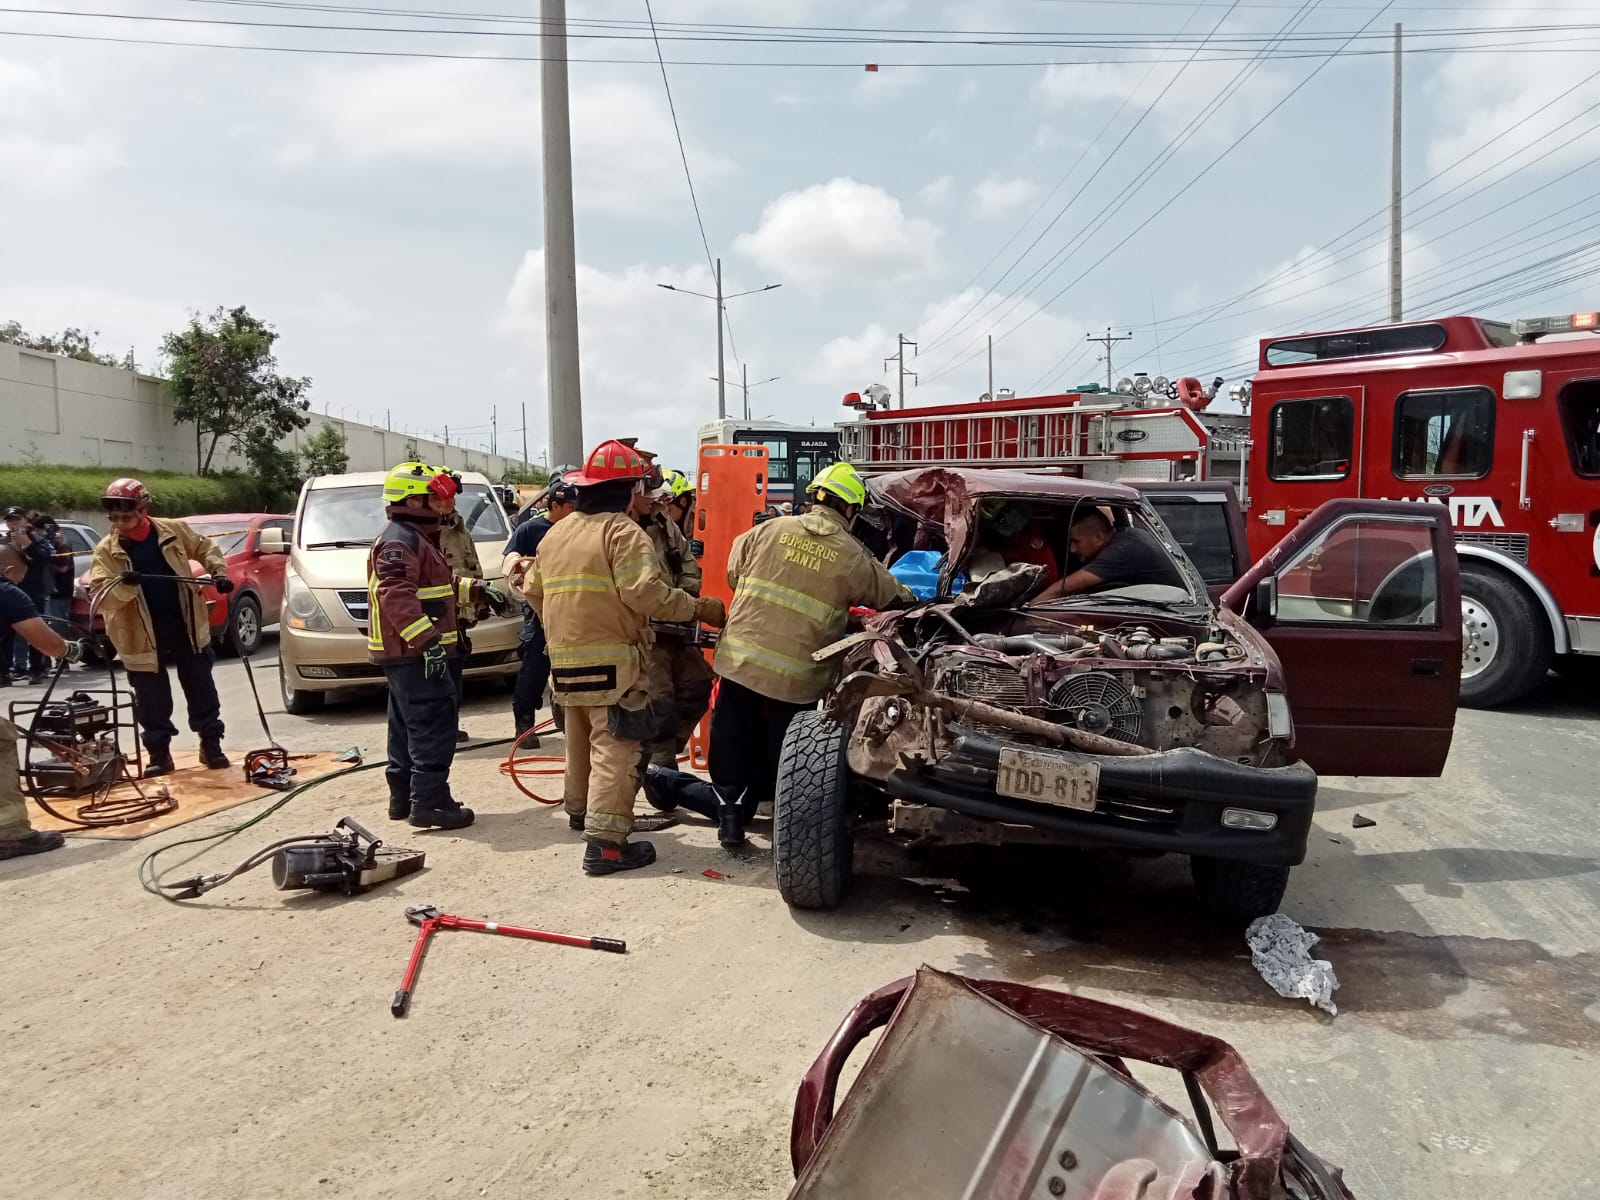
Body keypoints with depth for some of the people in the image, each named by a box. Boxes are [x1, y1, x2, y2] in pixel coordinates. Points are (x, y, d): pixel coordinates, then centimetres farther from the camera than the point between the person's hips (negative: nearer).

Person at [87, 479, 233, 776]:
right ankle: (158, 753, 18)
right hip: (143, 635, 0)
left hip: (185, 626, 1)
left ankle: (211, 744, 20)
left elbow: (205, 548, 14)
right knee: (152, 701, 6)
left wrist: (218, 572, -1)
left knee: (201, 690, 8)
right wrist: (124, 585, -33)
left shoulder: (173, 530, -4)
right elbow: (100, 596, -14)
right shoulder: (106, 551, -6)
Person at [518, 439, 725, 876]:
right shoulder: (622, 532, -12)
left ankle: (579, 808, 43)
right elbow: (644, 592, -23)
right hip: (612, 662, -8)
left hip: (565, 660, 8)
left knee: (581, 740, 25)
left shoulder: (555, 533, 13)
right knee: (616, 749, -7)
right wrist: (698, 608, -15)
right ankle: (605, 841, -12)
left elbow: (532, 590, 18)